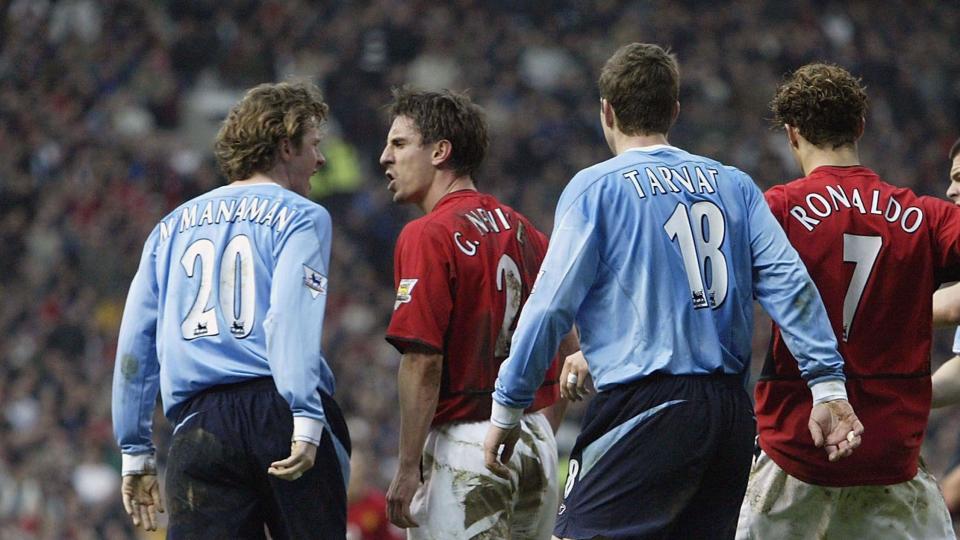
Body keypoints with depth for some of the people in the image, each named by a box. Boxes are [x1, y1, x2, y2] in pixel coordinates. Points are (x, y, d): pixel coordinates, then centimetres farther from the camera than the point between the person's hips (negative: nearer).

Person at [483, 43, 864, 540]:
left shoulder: (596, 188, 0)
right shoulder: (734, 185, 14)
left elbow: (552, 305, -4)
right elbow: (788, 283, 4)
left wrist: (507, 407, 3)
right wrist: (827, 384, 1)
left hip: (647, 409, -6)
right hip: (732, 414, 6)